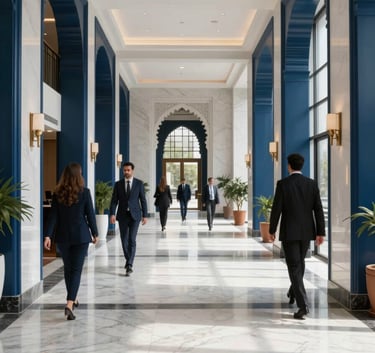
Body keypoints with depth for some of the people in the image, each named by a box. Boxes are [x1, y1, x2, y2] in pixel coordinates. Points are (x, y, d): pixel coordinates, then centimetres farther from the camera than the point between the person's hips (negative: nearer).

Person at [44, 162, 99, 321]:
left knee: (68, 268, 19)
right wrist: (95, 233, 7)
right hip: (80, 236, -3)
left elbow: (53, 216, -4)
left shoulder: (57, 194, -1)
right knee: (76, 269, -1)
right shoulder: (84, 192, -8)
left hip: (62, 236, 3)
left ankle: (72, 299, 34)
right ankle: (69, 304, -14)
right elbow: (90, 214, -4)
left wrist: (48, 235, -3)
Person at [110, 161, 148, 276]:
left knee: (132, 240, -11)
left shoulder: (139, 183, 1)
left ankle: (129, 265, -10)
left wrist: (145, 215, -1)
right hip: (122, 215, 2)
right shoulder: (118, 184, 4)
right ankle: (128, 260, 31)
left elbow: (143, 200, 2)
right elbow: (114, 200, 1)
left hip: (135, 215, -2)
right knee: (124, 240, 8)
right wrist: (112, 214, -12)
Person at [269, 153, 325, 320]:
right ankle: (294, 292, 43)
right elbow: (318, 209, -1)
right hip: (307, 231, 4)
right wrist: (320, 232, 3)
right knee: (300, 262, 24)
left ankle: (303, 305, -8)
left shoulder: (282, 184, -9)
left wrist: (272, 230, 3)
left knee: (294, 267, -1)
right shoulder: (312, 183, 1)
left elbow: (276, 209, -9)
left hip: (289, 232, -4)